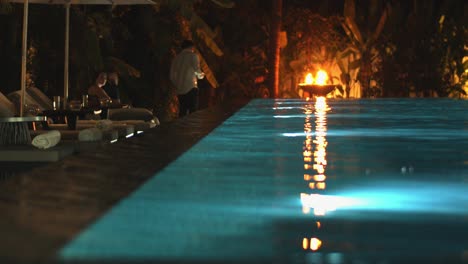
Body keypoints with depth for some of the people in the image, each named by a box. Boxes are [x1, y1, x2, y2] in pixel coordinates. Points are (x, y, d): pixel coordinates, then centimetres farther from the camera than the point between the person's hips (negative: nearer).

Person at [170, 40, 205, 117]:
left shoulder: (176, 58, 14)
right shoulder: (193, 56, -1)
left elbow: (172, 76, 13)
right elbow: (197, 71, -9)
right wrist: (201, 75, 12)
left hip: (180, 90, 5)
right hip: (191, 88, -5)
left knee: (182, 113, 9)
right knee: (193, 112, -6)